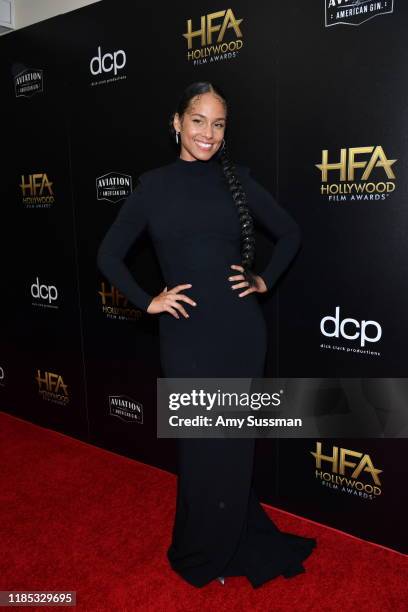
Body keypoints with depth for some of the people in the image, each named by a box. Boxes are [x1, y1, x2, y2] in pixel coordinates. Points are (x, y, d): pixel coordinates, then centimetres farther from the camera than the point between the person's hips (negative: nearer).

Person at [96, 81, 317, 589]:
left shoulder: (237, 178, 5)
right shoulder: (153, 185, 2)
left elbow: (289, 233, 15)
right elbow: (108, 255, 6)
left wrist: (265, 281, 4)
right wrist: (147, 301, -3)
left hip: (241, 328, 2)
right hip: (187, 333, -1)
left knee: (235, 439, 12)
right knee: (201, 442, 10)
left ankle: (227, 544, 38)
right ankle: (200, 553, 35)